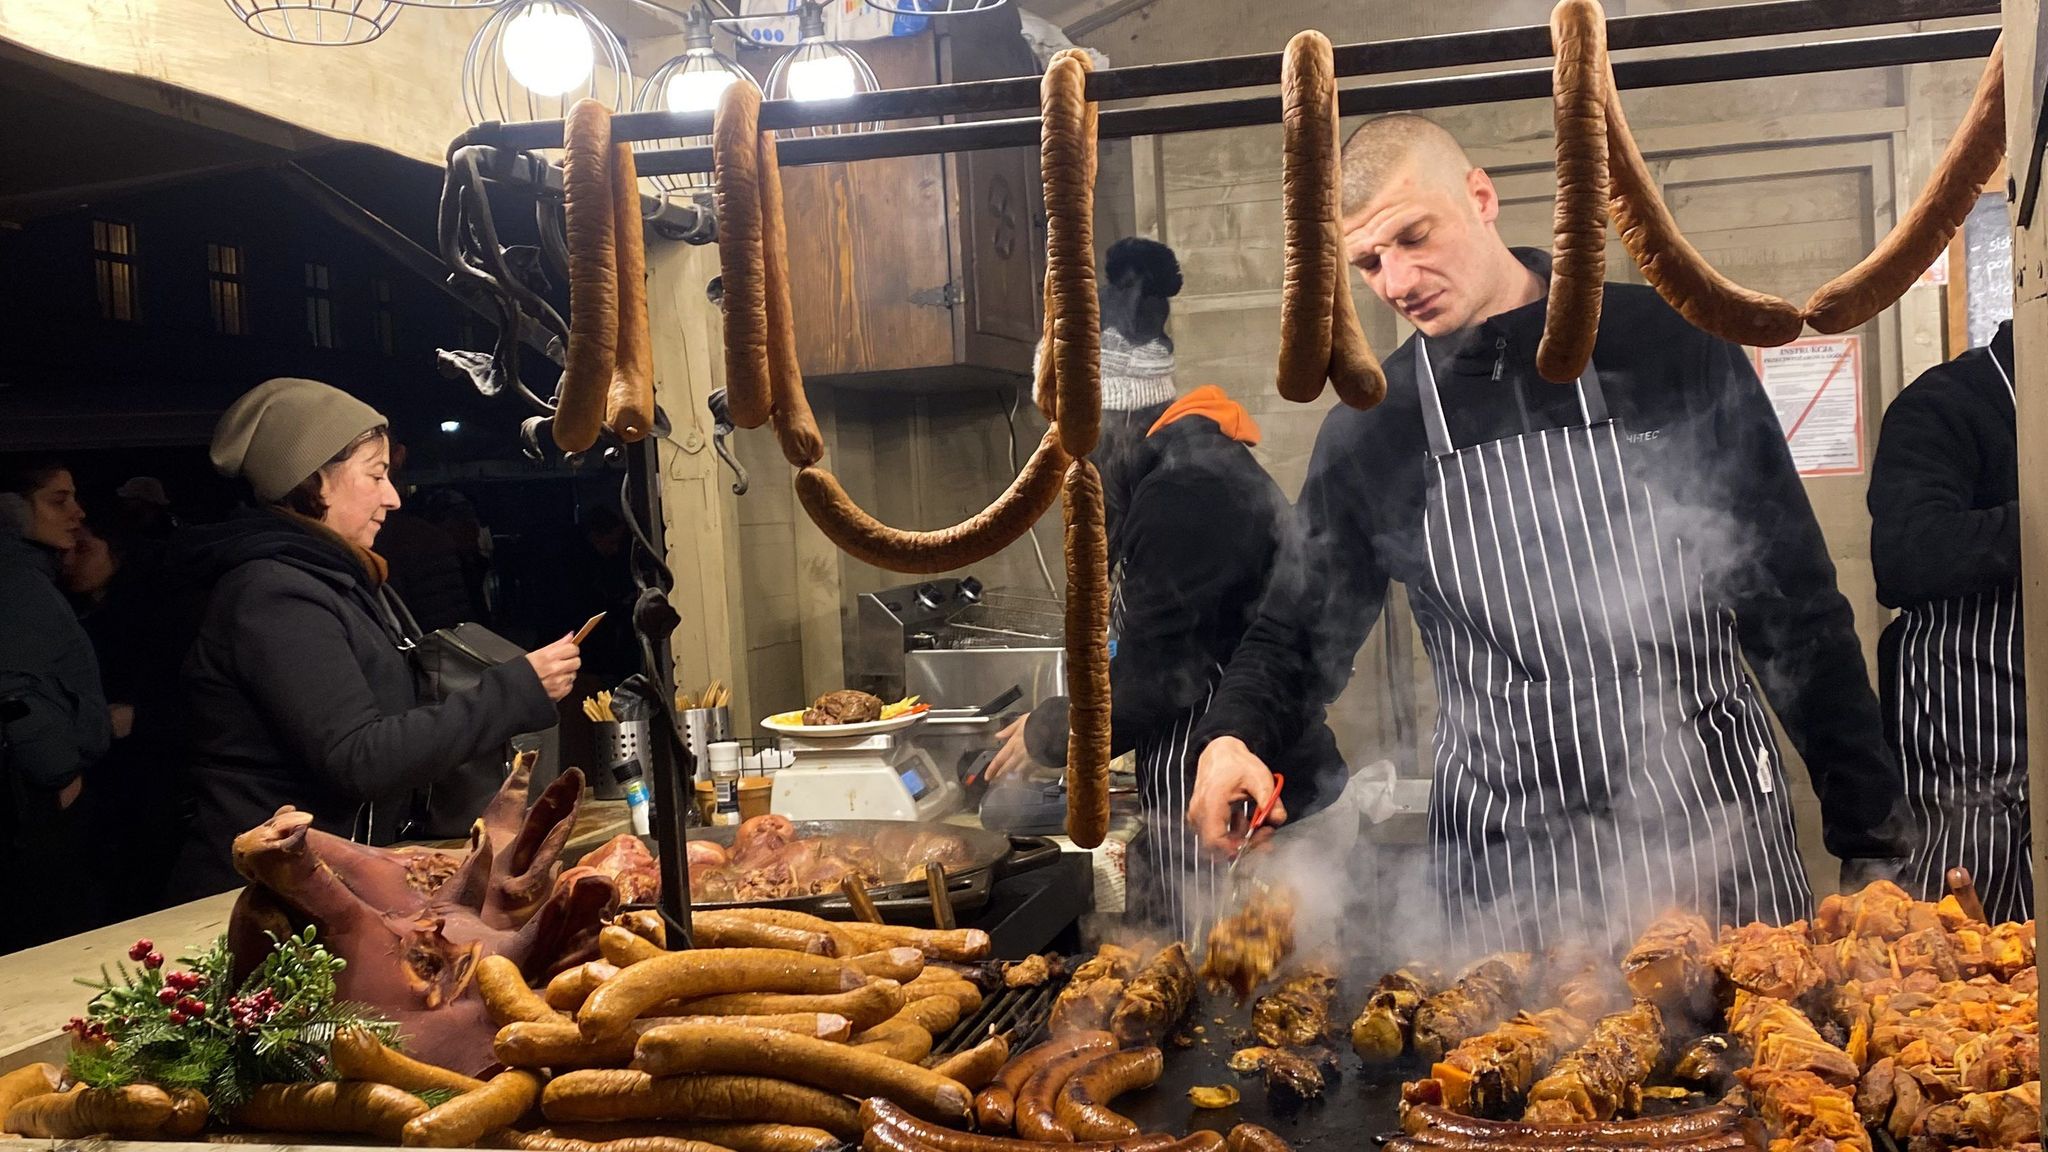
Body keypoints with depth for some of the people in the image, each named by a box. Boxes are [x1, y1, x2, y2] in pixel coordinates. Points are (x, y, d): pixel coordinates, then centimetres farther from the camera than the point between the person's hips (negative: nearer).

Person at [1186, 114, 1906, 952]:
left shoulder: (1669, 346, -1)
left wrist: (1868, 836, 2)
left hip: (1713, 832, 0)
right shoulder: (1369, 428, 4)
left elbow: (1795, 601, 2)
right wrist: (1232, 739, -11)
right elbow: (1300, 632, 11)